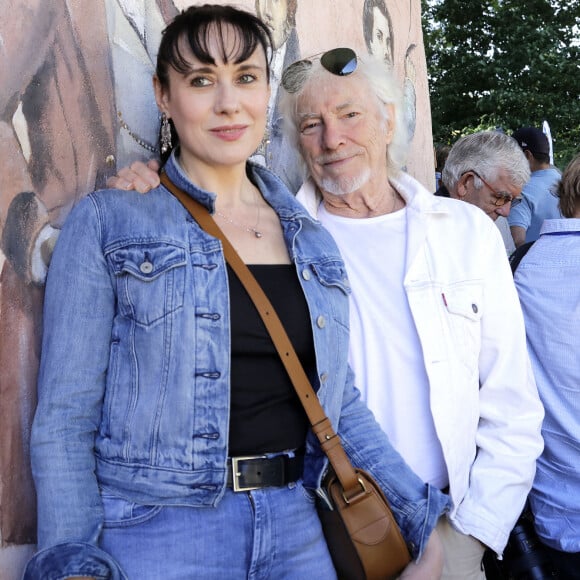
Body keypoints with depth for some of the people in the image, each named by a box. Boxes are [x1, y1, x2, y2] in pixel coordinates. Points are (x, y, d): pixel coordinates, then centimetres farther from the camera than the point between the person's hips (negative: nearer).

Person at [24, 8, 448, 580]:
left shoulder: (311, 238, 8)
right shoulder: (107, 222, -6)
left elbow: (340, 399, 10)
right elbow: (64, 418, -8)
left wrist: (425, 526, 5)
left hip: (296, 529, 5)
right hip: (155, 532, -4)